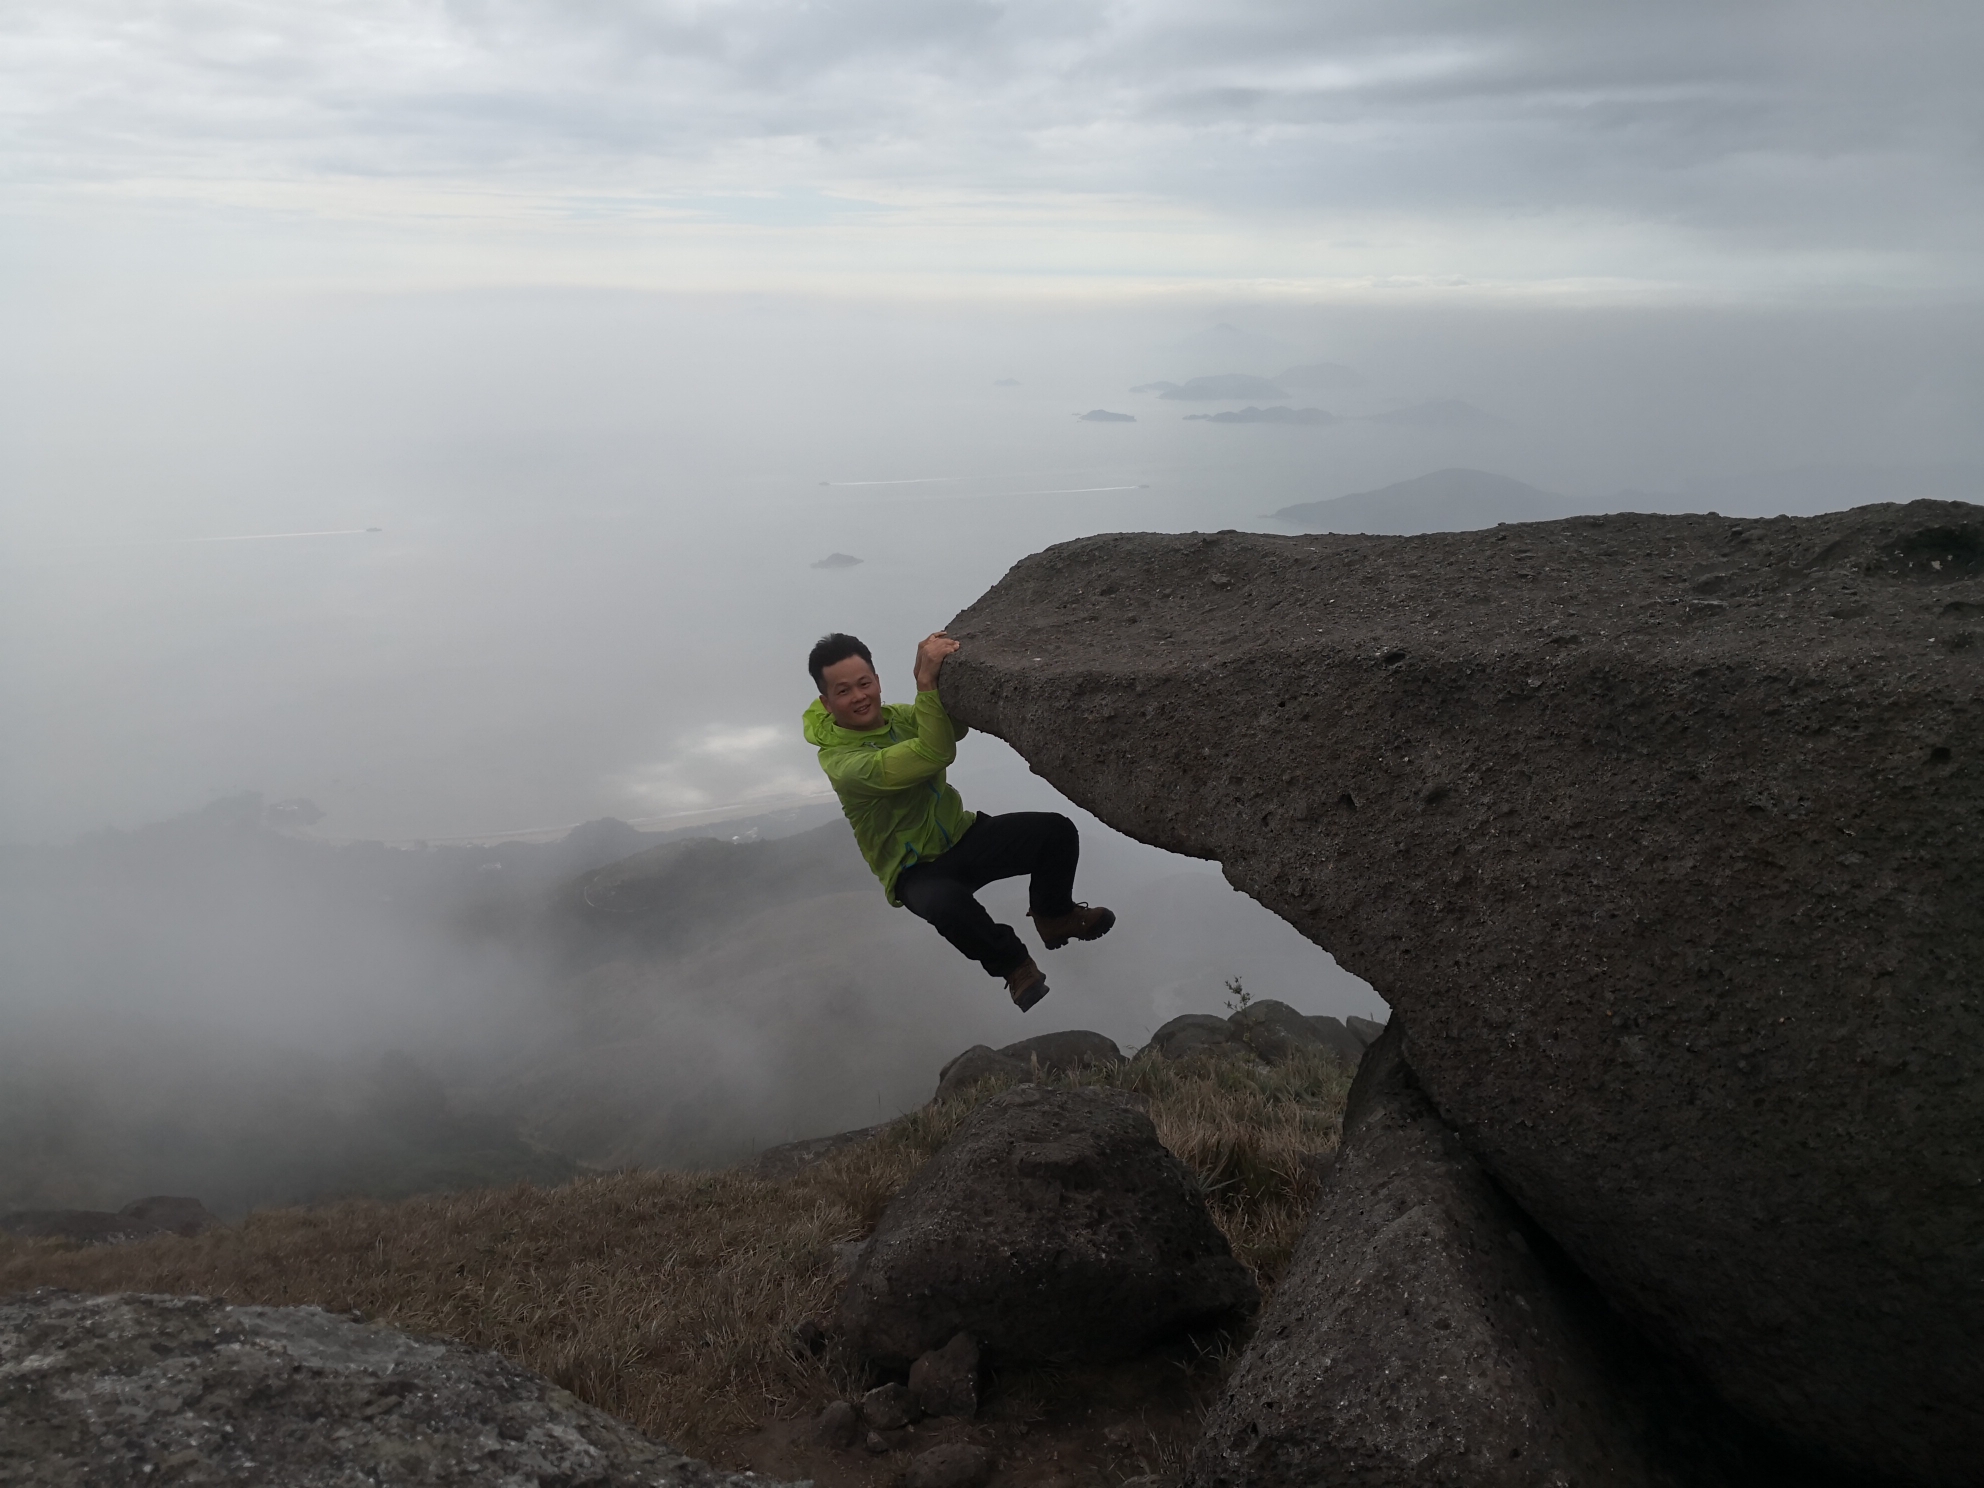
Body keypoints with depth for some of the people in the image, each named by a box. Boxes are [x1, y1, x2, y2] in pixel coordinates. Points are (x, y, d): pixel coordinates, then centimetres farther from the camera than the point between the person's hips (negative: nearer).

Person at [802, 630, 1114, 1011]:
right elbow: (933, 754, -34)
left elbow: (954, 730, -14)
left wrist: (935, 673, -30)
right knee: (946, 902, -41)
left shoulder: (896, 716, 2)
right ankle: (1013, 965, -12)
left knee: (1057, 831, -12)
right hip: (915, 872, -6)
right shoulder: (840, 761, -24)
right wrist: (927, 682, -44)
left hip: (963, 838, 7)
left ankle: (1054, 916, 16)